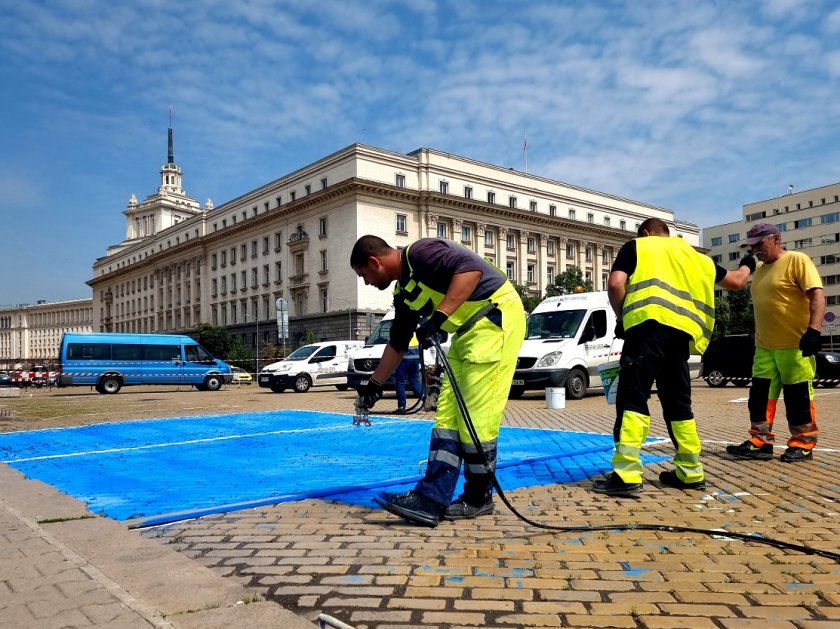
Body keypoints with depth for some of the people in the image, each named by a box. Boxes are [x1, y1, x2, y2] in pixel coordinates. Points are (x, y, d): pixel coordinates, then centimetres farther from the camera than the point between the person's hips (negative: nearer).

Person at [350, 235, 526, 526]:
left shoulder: (420, 252, -13)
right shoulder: (404, 292, 14)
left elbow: (471, 268, -27)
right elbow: (397, 343, 24)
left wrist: (439, 316, -30)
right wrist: (374, 384, 29)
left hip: (497, 318, -10)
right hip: (468, 330, 10)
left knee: (476, 414, -8)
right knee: (447, 413, 3)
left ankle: (479, 497, 7)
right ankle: (431, 498, 3)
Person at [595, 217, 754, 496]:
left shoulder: (635, 246, 17)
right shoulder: (693, 255, 30)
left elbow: (615, 284, -1)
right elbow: (736, 282, 38)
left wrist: (621, 317, 12)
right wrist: (747, 266, 59)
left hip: (649, 324, -5)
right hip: (682, 331, 5)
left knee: (632, 397, -8)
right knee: (678, 403, 15)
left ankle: (627, 474, -16)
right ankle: (691, 472, 20)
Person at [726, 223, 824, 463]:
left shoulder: (797, 260, -9)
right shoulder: (760, 268, 15)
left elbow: (817, 295, -17)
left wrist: (814, 329, -28)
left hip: (795, 345, -7)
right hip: (764, 346, 7)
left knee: (798, 396, 2)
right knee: (760, 395, 6)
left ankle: (803, 445, 14)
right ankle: (760, 443, 12)